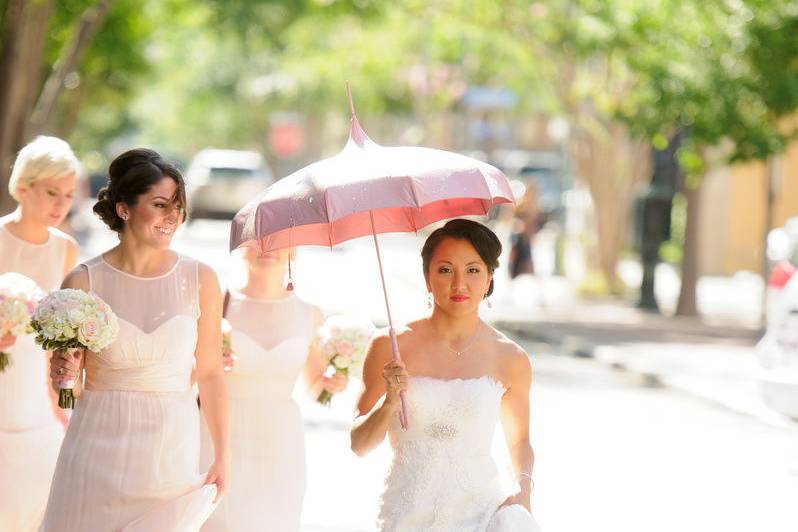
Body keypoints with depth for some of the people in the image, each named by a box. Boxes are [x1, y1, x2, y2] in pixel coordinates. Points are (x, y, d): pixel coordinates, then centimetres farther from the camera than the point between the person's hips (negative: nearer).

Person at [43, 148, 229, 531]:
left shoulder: (200, 280, -1)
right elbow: (65, 375, 8)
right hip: (99, 451, 0)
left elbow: (210, 372, 6)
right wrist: (64, 372, -15)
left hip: (171, 452, 1)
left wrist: (222, 456, 6)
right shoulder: (84, 282, -4)